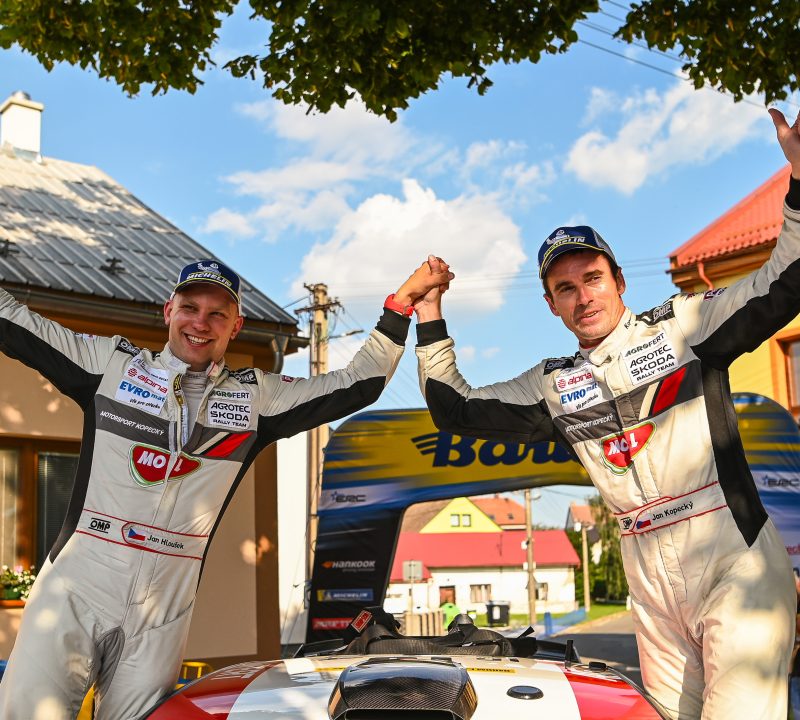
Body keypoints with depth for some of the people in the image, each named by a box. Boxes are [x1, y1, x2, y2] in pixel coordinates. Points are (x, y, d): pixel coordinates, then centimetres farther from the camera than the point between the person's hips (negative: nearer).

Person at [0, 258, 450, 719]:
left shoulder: (257, 396, 10)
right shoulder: (111, 361, 7)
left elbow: (360, 384, 11)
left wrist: (401, 301, 7)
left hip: (165, 601, 1)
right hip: (77, 582, -1)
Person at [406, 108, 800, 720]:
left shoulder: (683, 326, 2)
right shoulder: (553, 385, 13)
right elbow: (455, 410, 16)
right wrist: (429, 318, 12)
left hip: (737, 561, -4)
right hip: (652, 580, 4)